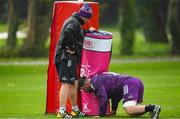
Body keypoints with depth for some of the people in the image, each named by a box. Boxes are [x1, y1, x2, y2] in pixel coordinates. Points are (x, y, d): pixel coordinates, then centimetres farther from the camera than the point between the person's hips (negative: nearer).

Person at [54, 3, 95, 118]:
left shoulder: (73, 21, 20)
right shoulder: (74, 22, -12)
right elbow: (68, 32, -31)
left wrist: (88, 31, 29)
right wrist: (71, 47, -22)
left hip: (70, 58, 11)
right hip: (67, 56, -11)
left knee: (74, 83, 17)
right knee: (66, 83, -14)